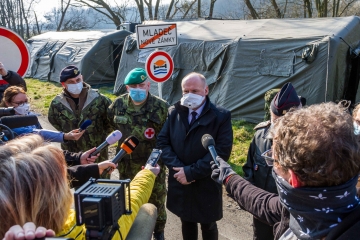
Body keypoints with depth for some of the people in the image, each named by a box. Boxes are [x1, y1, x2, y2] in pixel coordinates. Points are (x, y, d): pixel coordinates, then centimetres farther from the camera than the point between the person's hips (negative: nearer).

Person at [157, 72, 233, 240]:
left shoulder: (221, 116, -12)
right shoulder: (174, 112, 0)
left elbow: (222, 151, -18)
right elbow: (162, 142, -1)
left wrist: (191, 172, -20)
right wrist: (178, 168, -16)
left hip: (207, 185, -3)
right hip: (180, 183, 3)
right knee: (186, 223, 23)